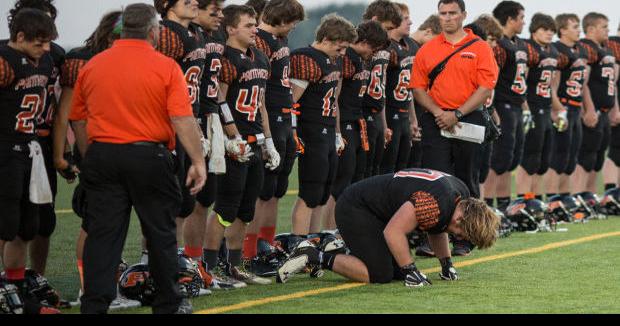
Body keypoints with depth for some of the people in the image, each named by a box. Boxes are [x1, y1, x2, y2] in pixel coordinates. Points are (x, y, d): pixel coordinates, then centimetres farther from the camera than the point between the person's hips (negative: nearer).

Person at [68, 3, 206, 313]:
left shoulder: (92, 66, 5)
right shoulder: (165, 67, -7)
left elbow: (79, 121, 10)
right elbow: (183, 120, -14)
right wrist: (198, 161, -9)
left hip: (101, 157, 3)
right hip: (150, 157, -3)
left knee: (102, 234, 4)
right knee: (160, 232, 11)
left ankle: (93, 306, 0)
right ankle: (168, 304, 21)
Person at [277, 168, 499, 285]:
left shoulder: (462, 195, -2)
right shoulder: (433, 203, -32)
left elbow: (437, 229, 17)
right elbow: (393, 231, -28)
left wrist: (446, 265, 9)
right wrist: (412, 271, -22)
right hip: (354, 209, -10)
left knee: (398, 271, 7)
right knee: (379, 274, -17)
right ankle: (315, 258, -7)